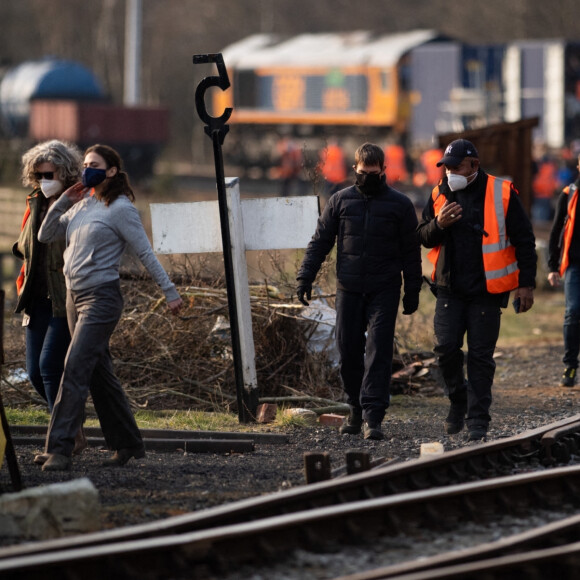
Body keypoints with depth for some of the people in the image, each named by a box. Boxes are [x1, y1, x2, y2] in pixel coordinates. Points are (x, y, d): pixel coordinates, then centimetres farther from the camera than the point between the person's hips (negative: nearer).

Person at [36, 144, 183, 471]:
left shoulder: (120, 209, -8)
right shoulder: (82, 204, 14)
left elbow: (146, 253, -8)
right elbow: (46, 235, 14)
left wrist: (170, 291, -10)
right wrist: (65, 199, 4)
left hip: (102, 297, -8)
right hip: (75, 296, 8)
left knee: (75, 370, -15)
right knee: (99, 374, 11)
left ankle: (59, 449, -18)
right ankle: (129, 444, 19)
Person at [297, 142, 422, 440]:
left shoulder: (400, 205, 3)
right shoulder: (340, 201, 7)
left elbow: (411, 251, 6)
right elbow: (319, 242, 10)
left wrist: (412, 292, 3)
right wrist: (305, 277, 1)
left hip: (384, 292, -2)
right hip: (348, 290, 2)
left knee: (378, 351, -10)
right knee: (348, 350, 5)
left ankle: (372, 416, -13)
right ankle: (356, 408, 22)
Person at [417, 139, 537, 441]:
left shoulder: (501, 194, -4)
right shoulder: (440, 195, 7)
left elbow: (524, 241, 1)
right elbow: (423, 237, 13)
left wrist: (526, 284, -3)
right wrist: (439, 224, -10)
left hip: (487, 291, -3)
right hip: (450, 288, 3)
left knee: (481, 355, -2)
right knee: (445, 347, -7)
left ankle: (478, 419, 4)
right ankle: (458, 399, 18)